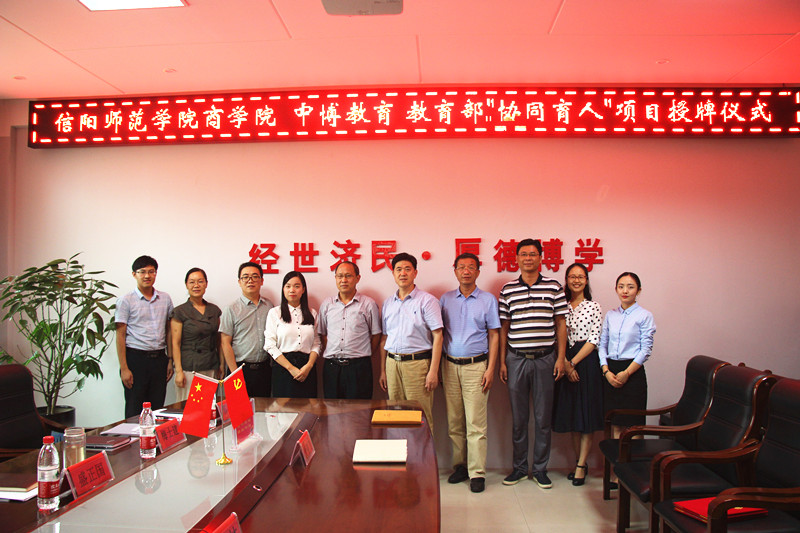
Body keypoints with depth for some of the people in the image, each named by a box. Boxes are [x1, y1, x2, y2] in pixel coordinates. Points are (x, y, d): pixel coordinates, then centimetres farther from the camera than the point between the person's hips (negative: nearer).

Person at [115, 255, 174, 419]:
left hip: (159, 358, 4)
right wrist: (124, 368, -9)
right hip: (136, 358, -4)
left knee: (157, 408, 8)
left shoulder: (165, 299, 9)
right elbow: (120, 336, -4)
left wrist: (170, 360, 9)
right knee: (134, 410, 2)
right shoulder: (126, 301, -2)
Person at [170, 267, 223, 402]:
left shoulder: (215, 310, 11)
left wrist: (222, 364, 9)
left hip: (211, 369, 4)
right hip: (188, 368, -3)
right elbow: (175, 343, -4)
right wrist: (178, 371, -10)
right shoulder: (180, 312, -1)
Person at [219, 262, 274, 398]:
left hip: (265, 369, 3)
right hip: (241, 369, -3)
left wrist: (272, 365, 5)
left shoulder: (269, 306, 9)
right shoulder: (231, 310, -2)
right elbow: (225, 343, -4)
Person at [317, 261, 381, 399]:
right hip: (331, 366, 3)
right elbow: (322, 334, 14)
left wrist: (365, 356, 4)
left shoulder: (368, 304, 0)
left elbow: (376, 334, 5)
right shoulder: (327, 304, 10)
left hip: (359, 367, -3)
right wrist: (330, 355, 5)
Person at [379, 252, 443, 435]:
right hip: (392, 363, 5)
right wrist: (383, 370, 15)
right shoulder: (388, 303, 14)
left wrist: (433, 371, -12)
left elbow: (437, 336, -6)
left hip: (417, 363, -5)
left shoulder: (426, 301, -2)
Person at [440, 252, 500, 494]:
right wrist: (436, 368, 5)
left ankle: (477, 473, 4)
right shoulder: (445, 299, 10)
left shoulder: (488, 300, 3)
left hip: (476, 365, -3)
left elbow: (494, 336, 2)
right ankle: (459, 466, 18)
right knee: (454, 422, 7)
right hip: (450, 365, 3)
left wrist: (491, 369, -6)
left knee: (476, 423, -3)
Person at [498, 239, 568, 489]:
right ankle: (519, 467, 22)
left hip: (545, 358, 0)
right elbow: (504, 328, 6)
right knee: (518, 417, 9)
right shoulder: (507, 290, 4)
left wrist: (561, 357, -2)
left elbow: (560, 324, 4)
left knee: (543, 416, 7)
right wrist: (502, 361, 3)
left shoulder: (554, 287, 2)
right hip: (516, 358, 1)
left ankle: (540, 468, 20)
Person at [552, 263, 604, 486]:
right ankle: (579, 462, 18)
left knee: (587, 413, -1)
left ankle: (581, 465, 6)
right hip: (565, 362, 3)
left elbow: (594, 340, -6)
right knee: (571, 413, 7)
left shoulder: (594, 306, 0)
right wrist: (565, 364, -9)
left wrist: (574, 362, -12)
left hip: (587, 361, -3)